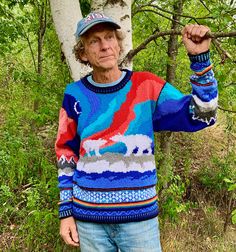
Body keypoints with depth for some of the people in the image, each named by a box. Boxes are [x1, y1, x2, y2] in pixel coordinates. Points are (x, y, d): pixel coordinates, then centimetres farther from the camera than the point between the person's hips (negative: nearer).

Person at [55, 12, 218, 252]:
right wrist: (66, 211, 4)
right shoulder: (75, 95, -2)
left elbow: (201, 115, -7)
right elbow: (66, 156, 5)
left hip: (140, 217, -1)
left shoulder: (146, 86, -4)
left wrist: (199, 58, -17)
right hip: (88, 218, 1)